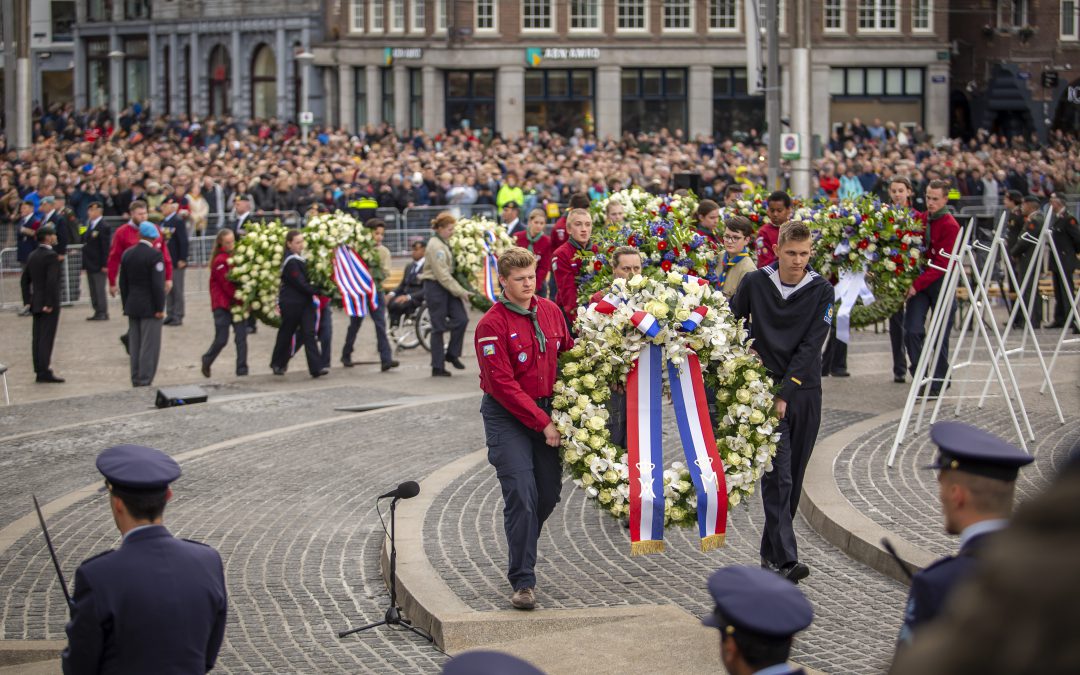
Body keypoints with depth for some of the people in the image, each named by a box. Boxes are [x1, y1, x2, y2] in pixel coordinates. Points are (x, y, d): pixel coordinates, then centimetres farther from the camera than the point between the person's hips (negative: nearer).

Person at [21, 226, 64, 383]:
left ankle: (39, 371, 12)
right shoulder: (51, 256, -15)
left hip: (36, 303, 8)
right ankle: (45, 372, -9)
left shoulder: (32, 255, 10)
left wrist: (27, 301, 15)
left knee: (37, 338, 8)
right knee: (47, 338, -7)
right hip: (49, 304, -8)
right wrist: (49, 304, -19)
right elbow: (52, 281, -23)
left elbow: (24, 280, 14)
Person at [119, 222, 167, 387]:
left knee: (135, 345, 12)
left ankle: (136, 379, 16)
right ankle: (145, 380, -5)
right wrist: (160, 308, -12)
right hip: (150, 307, -6)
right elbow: (158, 284, -17)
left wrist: (126, 305, 15)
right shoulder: (155, 255, -15)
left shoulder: (127, 254, 5)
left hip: (132, 306, 6)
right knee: (149, 345, -3)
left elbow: (123, 283, 9)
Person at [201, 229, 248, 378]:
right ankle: (207, 361, 26)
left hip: (238, 304, 5)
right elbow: (227, 285, -14)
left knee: (241, 339, -1)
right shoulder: (220, 261, -12)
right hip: (223, 305, -5)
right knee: (221, 339, 0)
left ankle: (242, 371, 3)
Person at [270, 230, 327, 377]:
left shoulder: (302, 257, 10)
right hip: (291, 303, -7)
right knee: (286, 333, 8)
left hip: (305, 301, 7)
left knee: (309, 333, -4)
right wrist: (317, 291, -14)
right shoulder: (290, 262, -16)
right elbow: (301, 283, -18)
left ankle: (316, 367, -12)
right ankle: (278, 364, 28)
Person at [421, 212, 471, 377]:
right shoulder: (435, 246, -16)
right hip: (435, 287, -8)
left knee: (461, 319, -3)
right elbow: (442, 274, -19)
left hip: (447, 286, 8)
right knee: (439, 327, -3)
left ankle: (452, 354, 13)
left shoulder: (445, 243, 13)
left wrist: (461, 290, 5)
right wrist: (460, 291, -16)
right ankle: (437, 368, 4)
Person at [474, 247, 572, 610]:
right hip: (507, 416, -6)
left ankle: (521, 555, 34)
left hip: (547, 410, 6)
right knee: (521, 494, -13)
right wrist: (542, 424, -16)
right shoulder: (492, 324, -13)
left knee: (549, 491, 9)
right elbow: (503, 385, -16)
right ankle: (522, 580, -8)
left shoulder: (550, 311, 5)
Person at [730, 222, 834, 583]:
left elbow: (810, 346, -9)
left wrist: (785, 394, -14)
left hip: (804, 391, 2)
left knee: (793, 477, 8)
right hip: (766, 388, -2)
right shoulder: (754, 283, -3)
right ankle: (786, 558, -19)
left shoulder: (821, 291, -3)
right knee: (778, 475, -12)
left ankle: (771, 552, 20)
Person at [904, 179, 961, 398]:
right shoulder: (920, 219, 7)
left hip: (941, 282, -5)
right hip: (919, 280, 5)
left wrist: (917, 284, -21)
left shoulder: (950, 226, -11)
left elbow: (942, 263, -17)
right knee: (912, 331, -7)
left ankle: (938, 384, 13)